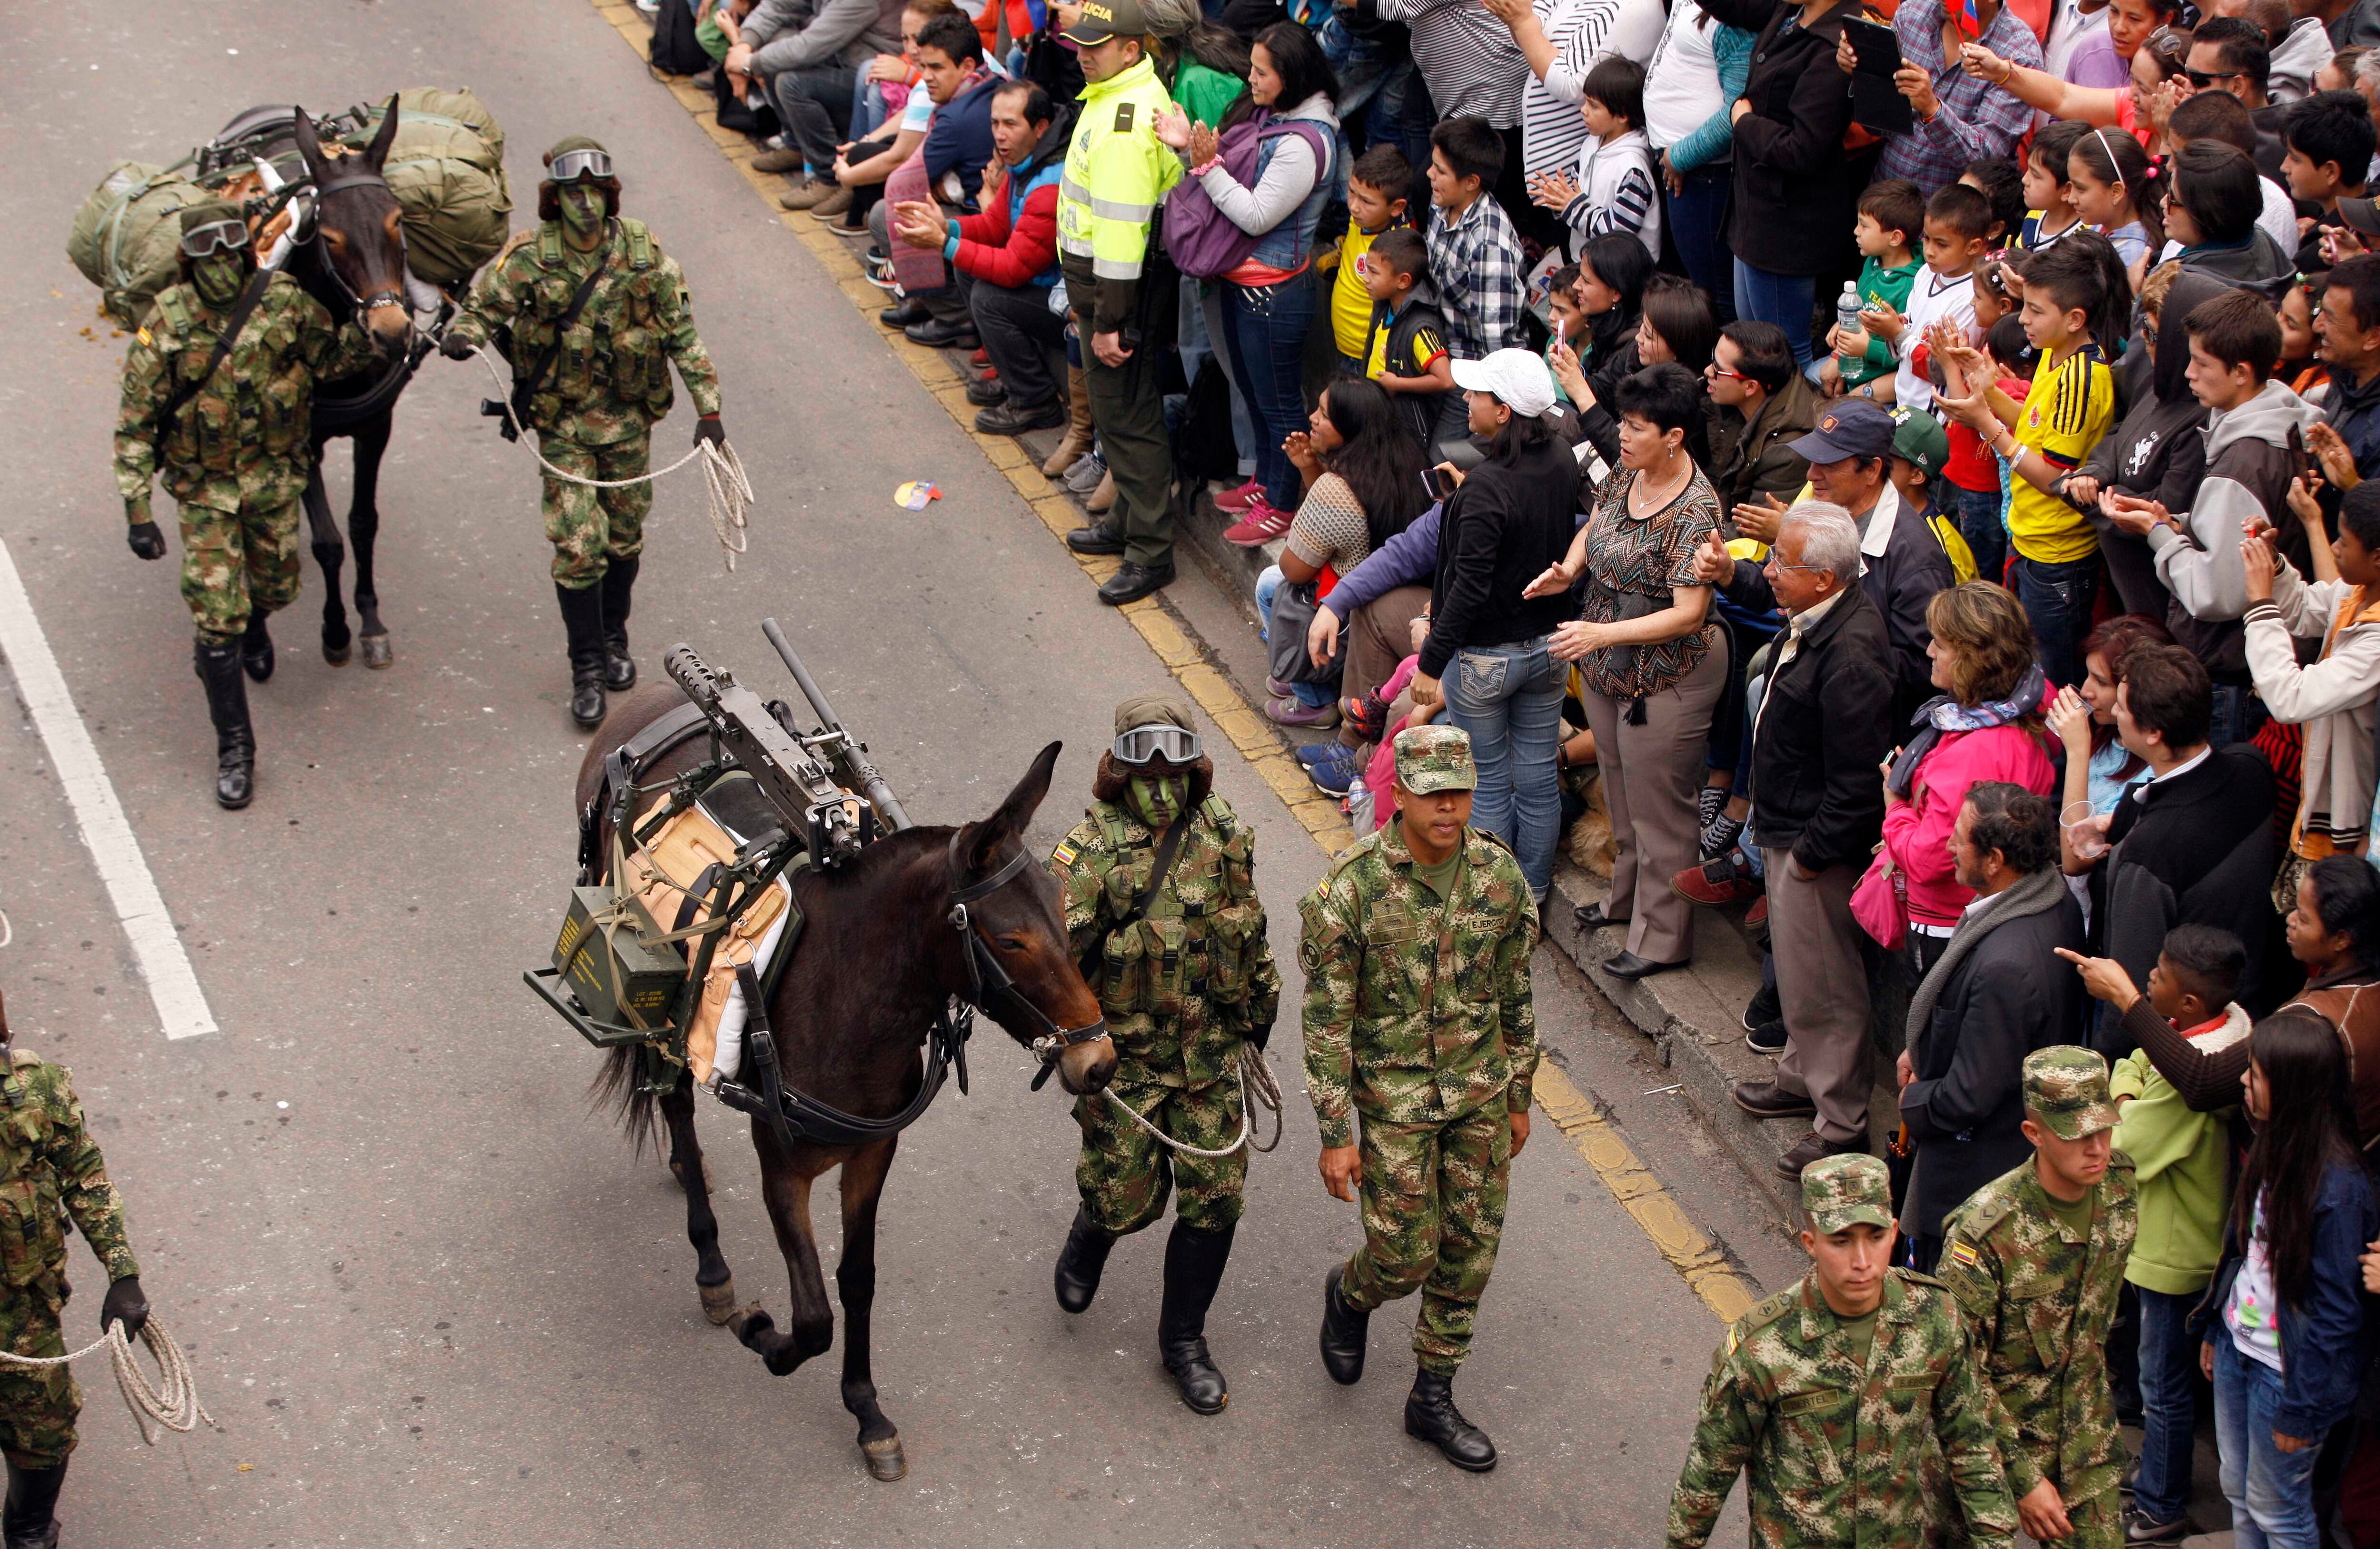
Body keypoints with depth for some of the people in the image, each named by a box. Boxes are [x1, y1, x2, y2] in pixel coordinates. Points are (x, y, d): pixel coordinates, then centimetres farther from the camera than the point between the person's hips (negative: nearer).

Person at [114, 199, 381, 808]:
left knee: (276, 585, 20)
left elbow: (332, 358, 5)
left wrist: (371, 328, -16)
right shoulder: (168, 321, -17)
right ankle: (234, 747, 7)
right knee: (217, 615, -5)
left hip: (275, 474, 3)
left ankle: (251, 625, 60)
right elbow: (135, 421, -13)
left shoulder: (284, 301, -12)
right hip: (203, 485, -2)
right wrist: (137, 510, -16)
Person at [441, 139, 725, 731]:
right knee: (577, 544, -6)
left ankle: (614, 636, 37)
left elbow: (683, 333, 0)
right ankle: (588, 667, 6)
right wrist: (463, 334, -26)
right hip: (563, 422, -2)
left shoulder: (644, 253, -7)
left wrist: (707, 408, -3)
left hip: (629, 419, 2)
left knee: (625, 536, 14)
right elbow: (483, 307, -2)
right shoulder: (530, 259, -11)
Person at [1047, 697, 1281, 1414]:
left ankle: (1184, 1339, 23)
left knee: (1215, 1199, 4)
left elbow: (1250, 931, 13)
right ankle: (1089, 1241, 45)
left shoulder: (1224, 835, -1)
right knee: (1127, 1196, 7)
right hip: (1124, 1053, -3)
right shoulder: (1091, 848, -14)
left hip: (1212, 1051, 3)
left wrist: (1259, 1014, 21)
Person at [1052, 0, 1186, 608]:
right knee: (1118, 412, 21)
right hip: (1098, 278, 10)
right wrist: (1085, 298, 22)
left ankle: (1150, 553, 6)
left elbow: (1122, 226, -27)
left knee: (1128, 417, -2)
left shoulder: (1125, 119, -25)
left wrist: (1110, 323, -24)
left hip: (1124, 289, -10)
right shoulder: (1110, 96, 9)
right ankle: (1128, 521, 36)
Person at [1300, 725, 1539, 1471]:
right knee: (1406, 1255, 2)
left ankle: (1433, 1399, 25)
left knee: (1470, 1250, 9)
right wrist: (1336, 1135, -12)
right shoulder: (1353, 886, -19)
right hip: (1394, 1096, -4)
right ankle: (1350, 1294, 38)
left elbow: (1515, 995, 7)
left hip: (1480, 1091, 4)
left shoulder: (1500, 876, -6)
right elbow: (1328, 1019, -13)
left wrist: (1518, 1096, 12)